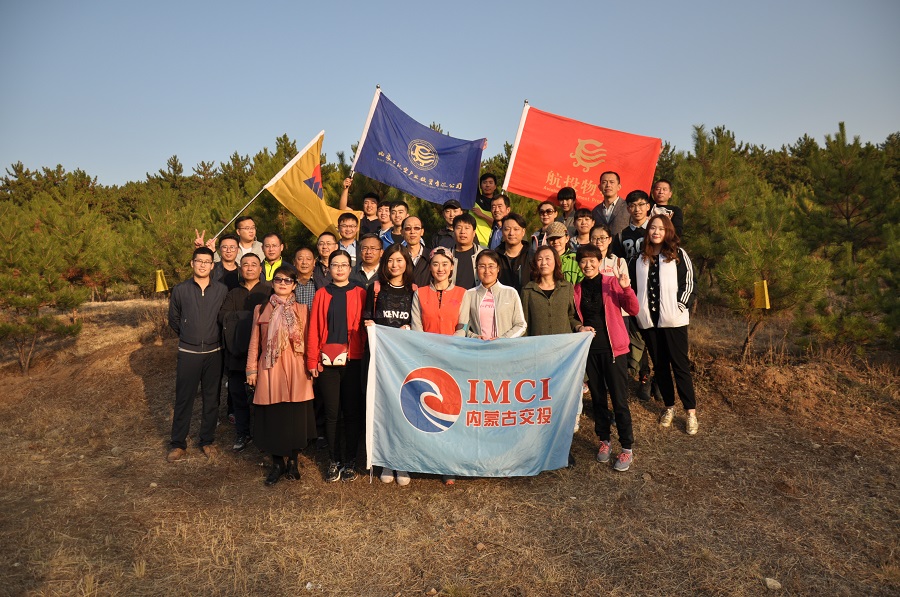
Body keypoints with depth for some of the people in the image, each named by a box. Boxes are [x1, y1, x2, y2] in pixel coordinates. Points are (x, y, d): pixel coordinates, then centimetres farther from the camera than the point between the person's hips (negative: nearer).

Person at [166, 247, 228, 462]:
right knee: (183, 399, 4)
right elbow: (174, 319, 12)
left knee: (211, 398, 9)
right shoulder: (180, 290, -1)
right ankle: (178, 444, 17)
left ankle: (207, 441, 22)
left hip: (214, 353, 1)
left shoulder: (222, 290, -1)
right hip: (188, 353, -1)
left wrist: (212, 337, 9)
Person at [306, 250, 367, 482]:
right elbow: (314, 328, 4)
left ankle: (349, 461, 18)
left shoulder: (359, 294, 5)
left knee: (352, 411, 5)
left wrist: (365, 354, -10)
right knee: (331, 413, 7)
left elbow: (364, 327, 3)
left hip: (352, 361, -1)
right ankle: (334, 461, 19)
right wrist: (312, 360, -1)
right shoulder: (321, 294, 8)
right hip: (327, 362, 1)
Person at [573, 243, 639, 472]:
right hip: (589, 349, 4)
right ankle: (604, 441, 28)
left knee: (619, 399, -1)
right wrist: (579, 328, -5)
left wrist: (626, 288, -27)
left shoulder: (612, 283, -3)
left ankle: (627, 449, 10)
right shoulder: (577, 289, 6)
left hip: (612, 348, -4)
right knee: (598, 397, 13)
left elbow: (633, 310, -11)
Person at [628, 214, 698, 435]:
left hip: (673, 319, -3)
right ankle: (669, 407, 24)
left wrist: (681, 307, -10)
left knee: (680, 365, -3)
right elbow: (632, 286, 15)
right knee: (659, 365, 11)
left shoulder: (679, 255, 2)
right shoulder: (639, 258, 11)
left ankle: (691, 412, 6)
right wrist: (637, 309, 4)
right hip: (649, 320, 4)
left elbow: (689, 283, -1)